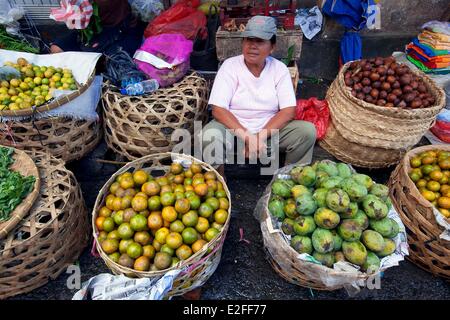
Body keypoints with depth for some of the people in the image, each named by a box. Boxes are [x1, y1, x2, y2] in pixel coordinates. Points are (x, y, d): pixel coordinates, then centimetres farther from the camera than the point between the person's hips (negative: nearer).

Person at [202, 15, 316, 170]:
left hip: (270, 130, 2)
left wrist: (260, 137, -21)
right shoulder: (230, 66, -6)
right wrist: (248, 138, -25)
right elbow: (218, 110, -15)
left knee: (308, 130, -19)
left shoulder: (280, 69, 0)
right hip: (234, 130, -1)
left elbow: (288, 111, -7)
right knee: (209, 135, -32)